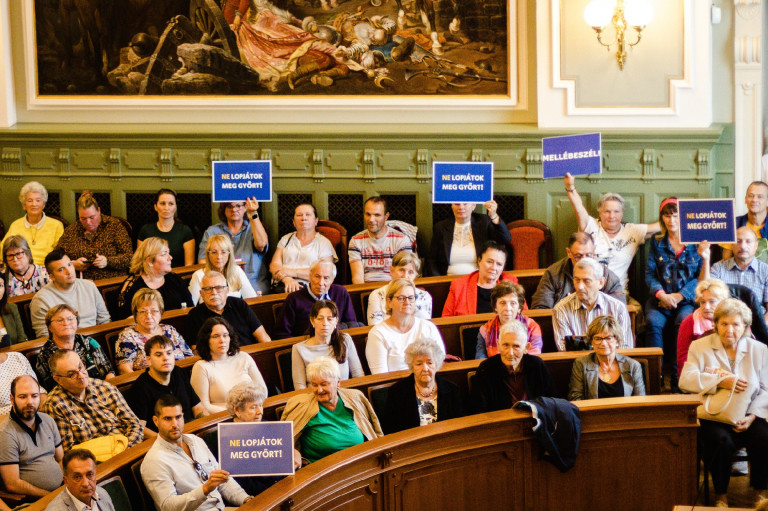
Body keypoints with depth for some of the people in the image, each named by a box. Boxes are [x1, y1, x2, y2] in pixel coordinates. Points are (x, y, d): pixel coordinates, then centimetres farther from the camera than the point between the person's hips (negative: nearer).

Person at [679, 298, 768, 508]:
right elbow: (685, 380, -10)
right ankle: (721, 494, -12)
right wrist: (720, 381, -22)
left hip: (747, 416, 2)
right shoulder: (700, 347, 5)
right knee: (721, 440, -32)